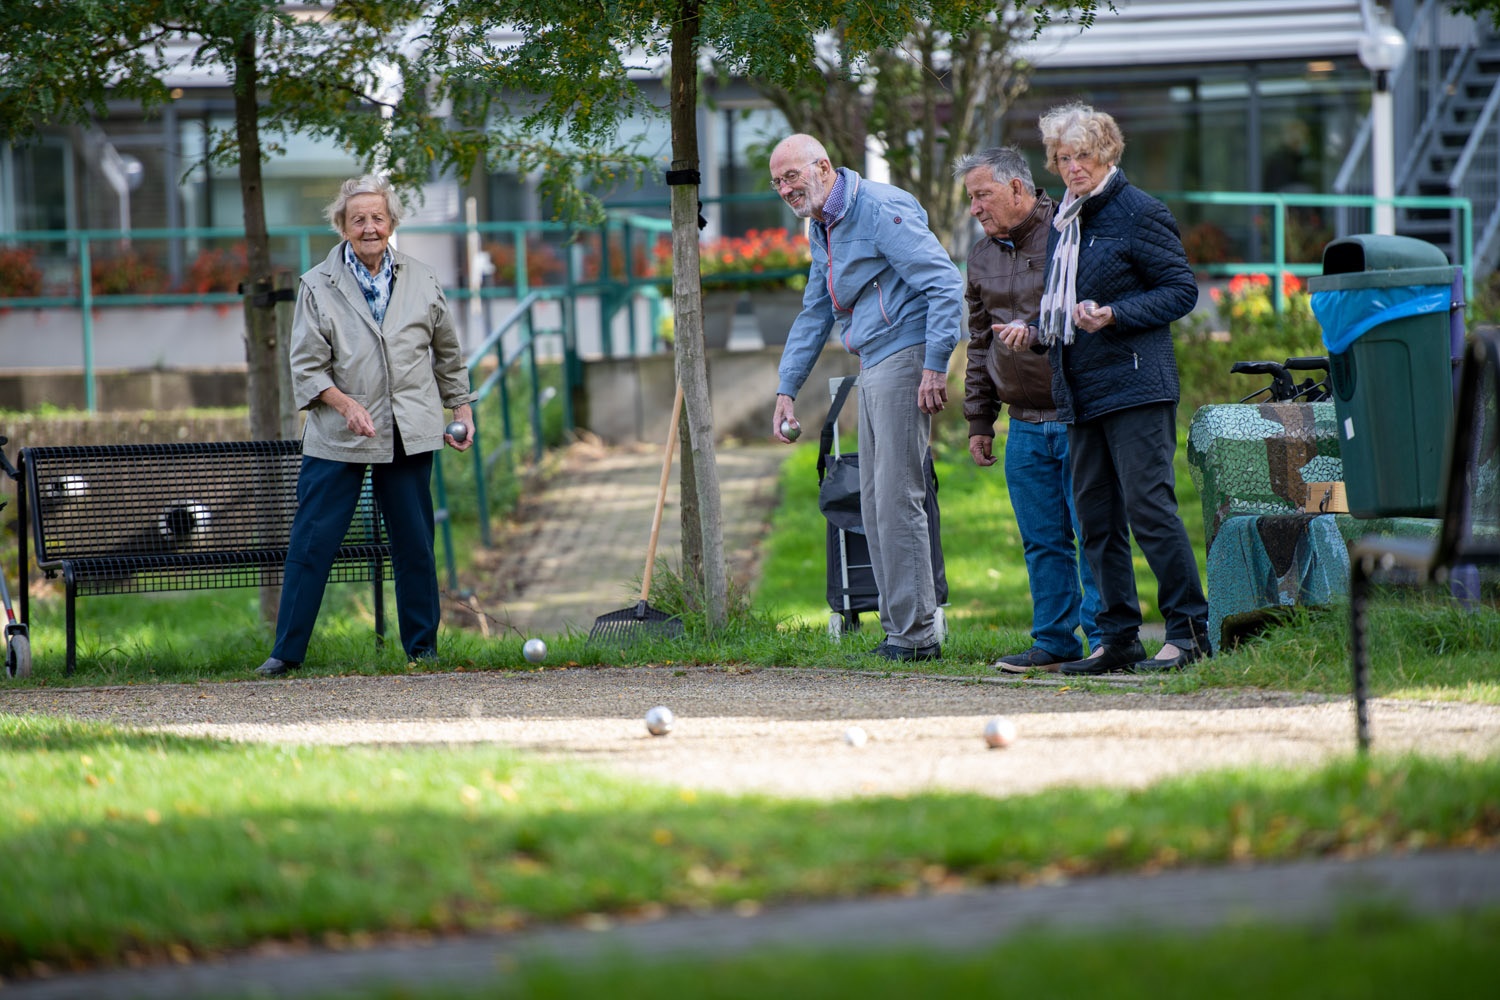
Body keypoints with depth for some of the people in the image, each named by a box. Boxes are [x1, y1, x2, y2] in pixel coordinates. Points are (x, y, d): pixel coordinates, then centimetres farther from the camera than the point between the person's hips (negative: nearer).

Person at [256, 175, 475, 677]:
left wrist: (462, 409, 16)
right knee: (311, 542, -4)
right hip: (336, 440, -2)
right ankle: (287, 651, 2)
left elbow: (448, 353, 19)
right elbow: (306, 368, -3)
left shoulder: (422, 281, 8)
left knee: (415, 542, 6)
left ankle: (422, 645, 19)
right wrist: (346, 404, -17)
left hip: (409, 435, 2)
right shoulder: (318, 286, 0)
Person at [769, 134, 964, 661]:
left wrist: (934, 365, -23)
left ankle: (915, 633, -9)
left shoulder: (880, 210, -13)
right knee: (875, 503, 9)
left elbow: (945, 282, -18)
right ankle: (898, 630, 13)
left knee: (897, 498, -11)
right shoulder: (821, 228, 18)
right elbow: (813, 315, 27)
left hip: (905, 358, -10)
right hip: (872, 368, 10)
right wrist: (786, 389, 22)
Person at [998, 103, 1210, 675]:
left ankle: (1190, 631, -6)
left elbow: (1182, 290, -8)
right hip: (1079, 392, 8)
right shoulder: (1062, 224, 18)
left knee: (1149, 508, -11)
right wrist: (1034, 334, 9)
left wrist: (1114, 316, -19)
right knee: (1095, 516, 7)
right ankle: (1117, 638, 12)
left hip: (1134, 386, -8)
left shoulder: (1139, 213, -6)